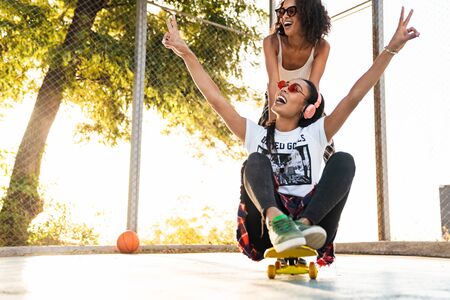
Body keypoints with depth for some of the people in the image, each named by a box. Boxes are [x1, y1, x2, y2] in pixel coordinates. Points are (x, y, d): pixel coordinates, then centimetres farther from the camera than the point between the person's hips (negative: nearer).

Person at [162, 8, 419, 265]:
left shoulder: (315, 133, 16)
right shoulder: (256, 135, 18)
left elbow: (354, 97, 6)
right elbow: (215, 98, 13)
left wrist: (392, 49, 0)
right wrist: (186, 52, 9)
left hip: (310, 226, 0)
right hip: (267, 228, 0)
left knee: (343, 160, -17)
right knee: (257, 162, -21)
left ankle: (304, 224, -40)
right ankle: (276, 223, -51)